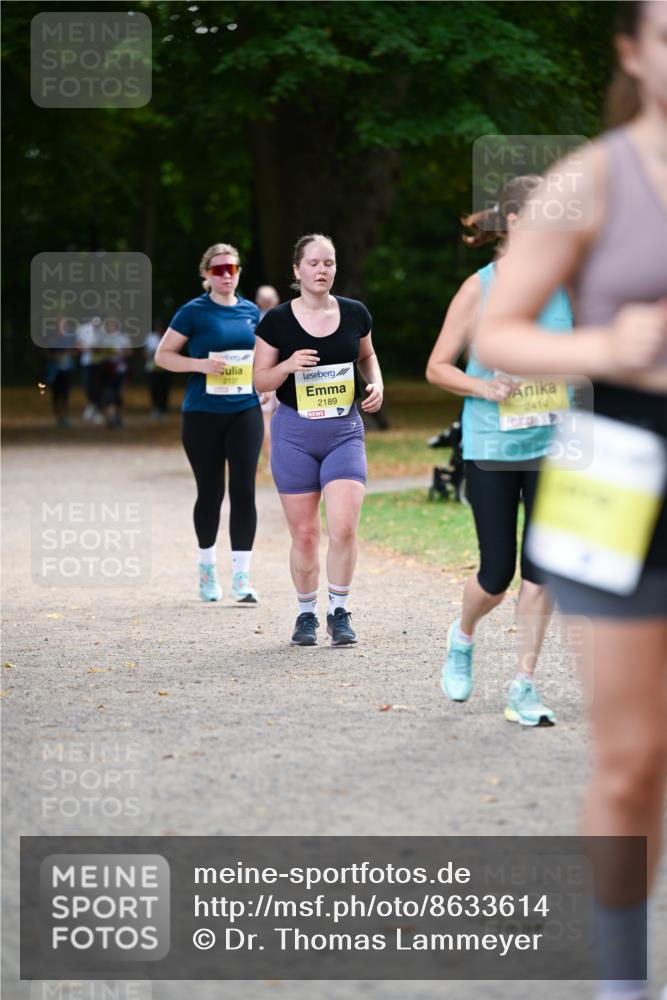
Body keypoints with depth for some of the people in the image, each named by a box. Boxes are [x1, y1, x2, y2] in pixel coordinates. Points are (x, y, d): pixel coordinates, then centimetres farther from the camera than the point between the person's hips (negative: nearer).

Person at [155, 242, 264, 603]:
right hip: (203, 414, -2)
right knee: (210, 492, 6)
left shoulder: (251, 312, 9)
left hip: (245, 411, 2)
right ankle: (206, 566, 27)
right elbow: (162, 355, -2)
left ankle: (241, 576, -7)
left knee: (243, 489, -8)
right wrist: (200, 364, -16)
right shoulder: (194, 312, -3)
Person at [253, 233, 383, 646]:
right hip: (294, 433, -1)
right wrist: (287, 365, -17)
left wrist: (376, 383, 1)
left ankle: (339, 613, 2)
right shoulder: (277, 321, -3)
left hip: (345, 430, 1)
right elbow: (260, 380, 2)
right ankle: (307, 615, 20)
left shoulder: (355, 313, 3)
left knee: (344, 526, -14)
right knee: (304, 533, 2)